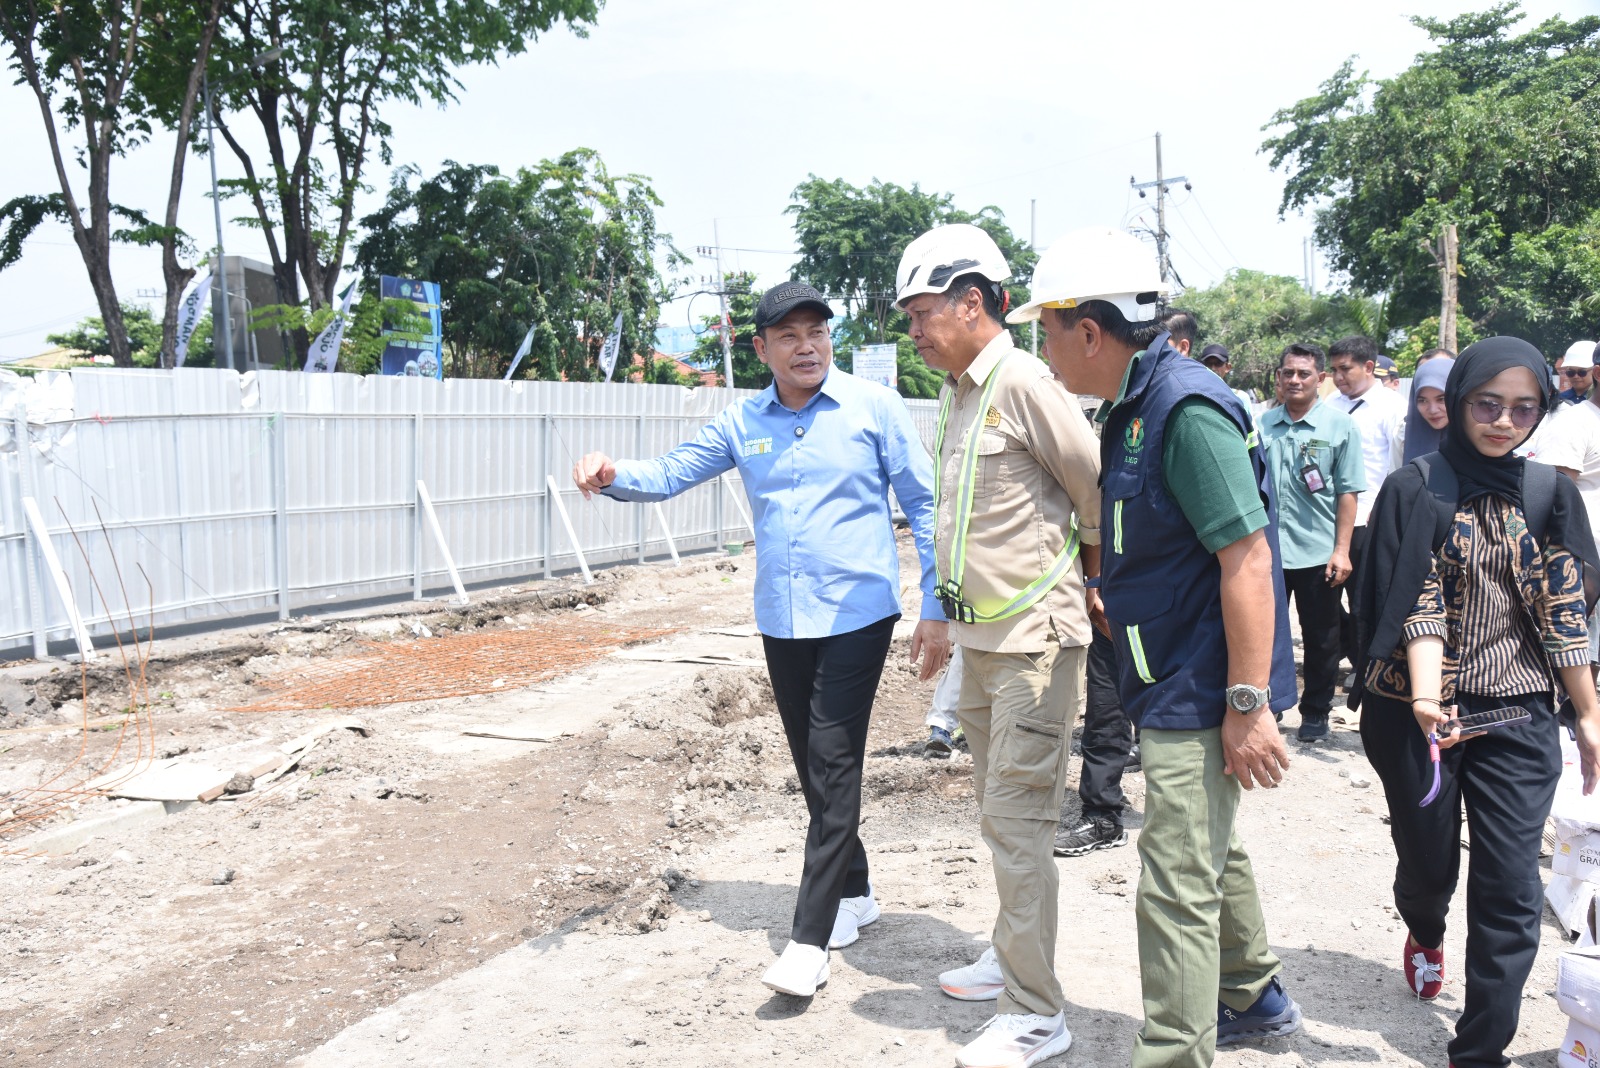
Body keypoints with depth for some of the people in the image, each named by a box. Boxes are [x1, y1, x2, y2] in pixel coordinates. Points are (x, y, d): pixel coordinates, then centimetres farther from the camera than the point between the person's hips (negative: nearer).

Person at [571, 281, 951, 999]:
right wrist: (614, 476, -18)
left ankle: (810, 938, -4)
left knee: (833, 764, -8)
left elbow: (923, 506, -2)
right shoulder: (743, 423, 7)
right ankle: (853, 892, 33)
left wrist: (935, 609, -7)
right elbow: (672, 472, 4)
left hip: (857, 615, -5)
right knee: (812, 766, 14)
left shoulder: (873, 407, -4)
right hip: (782, 619, 5)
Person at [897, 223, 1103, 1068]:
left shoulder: (1024, 383, -16)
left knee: (1017, 818, -6)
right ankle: (1013, 956, 35)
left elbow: (1098, 491, -11)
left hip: (1034, 634, -9)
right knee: (998, 807, 19)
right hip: (979, 635, 9)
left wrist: (1090, 565, 4)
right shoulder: (954, 394, 11)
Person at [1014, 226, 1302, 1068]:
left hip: (1200, 693, -11)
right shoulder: (1133, 407, 10)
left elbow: (1248, 560, -25)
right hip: (1172, 682, 11)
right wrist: (1113, 601, 24)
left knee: (1177, 886, -5)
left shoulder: (1186, 410, -22)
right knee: (1210, 851, 25)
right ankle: (1254, 999, 44)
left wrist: (1249, 705, -25)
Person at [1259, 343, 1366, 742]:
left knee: (1320, 638, 8)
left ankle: (1316, 712, 23)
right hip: (1266, 549, 2)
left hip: (1317, 553, -2)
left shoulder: (1340, 426, -3)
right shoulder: (1262, 425, 4)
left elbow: (1347, 493, -4)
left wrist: (1341, 550, -9)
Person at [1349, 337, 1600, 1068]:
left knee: (1510, 889, -3)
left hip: (1517, 715, 2)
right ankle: (1425, 931, 50)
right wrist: (1425, 695, -28)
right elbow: (1417, 605, -13)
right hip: (1421, 713, -2)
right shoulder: (1416, 491, -5)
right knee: (1429, 864, 14)